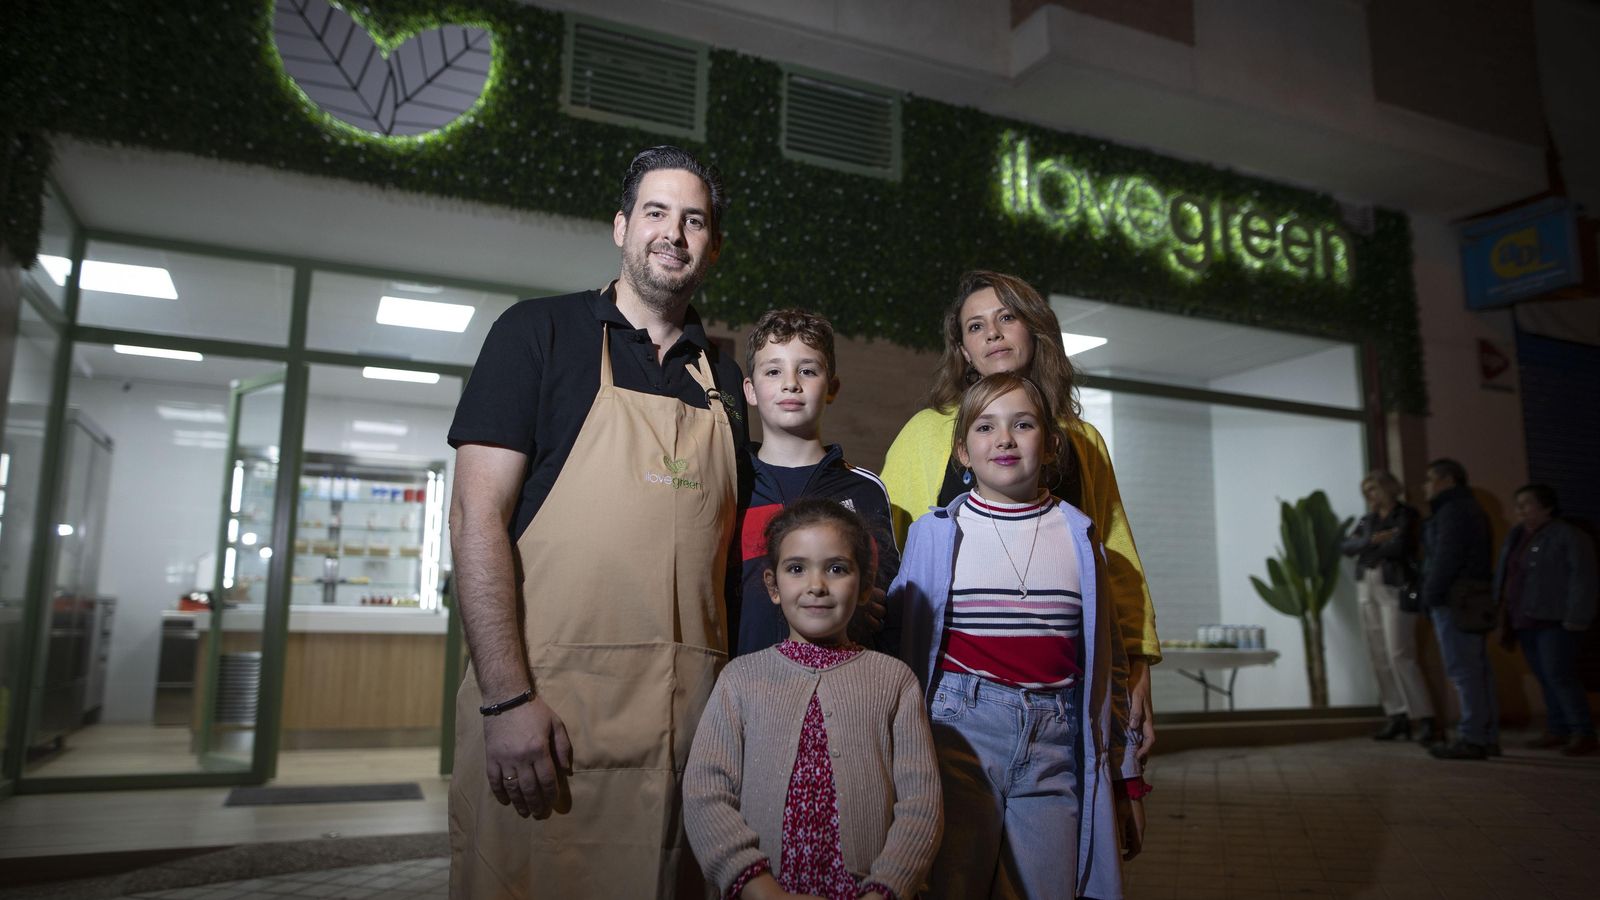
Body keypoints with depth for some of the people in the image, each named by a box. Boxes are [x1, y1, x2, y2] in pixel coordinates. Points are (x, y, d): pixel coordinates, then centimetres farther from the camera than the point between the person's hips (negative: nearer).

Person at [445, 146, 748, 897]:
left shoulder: (722, 379, 15)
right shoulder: (539, 332, 1)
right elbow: (476, 516, -7)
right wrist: (508, 698, -15)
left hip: (688, 715, 4)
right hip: (545, 700, -4)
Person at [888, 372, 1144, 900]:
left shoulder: (1078, 537, 8)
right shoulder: (935, 533, 1)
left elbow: (1107, 664, 12)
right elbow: (902, 648, 5)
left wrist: (1127, 778, 12)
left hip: (1056, 743, 2)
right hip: (960, 731, -2)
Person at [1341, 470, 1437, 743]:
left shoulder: (1406, 515, -2)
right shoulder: (1368, 519, 15)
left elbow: (1397, 547, -17)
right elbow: (1347, 546, 2)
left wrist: (1368, 548, 0)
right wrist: (1374, 540, -13)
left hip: (1395, 588, -6)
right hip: (1367, 588, 6)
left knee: (1399, 654, -14)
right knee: (1379, 656, 4)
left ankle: (1425, 719, -9)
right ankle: (1396, 716, 8)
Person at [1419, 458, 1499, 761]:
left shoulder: (1452, 511, -10)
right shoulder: (1471, 509, 22)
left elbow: (1446, 558, -19)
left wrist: (1430, 595, -15)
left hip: (1453, 600, -10)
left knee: (1463, 670, -10)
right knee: (1478, 669, 11)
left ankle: (1471, 738, -9)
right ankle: (1488, 737, 15)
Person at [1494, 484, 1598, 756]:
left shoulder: (1568, 536, -7)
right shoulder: (1515, 536, 15)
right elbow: (1503, 578, 19)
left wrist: (1575, 620, -18)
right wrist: (1504, 620, 15)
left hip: (1554, 621, -7)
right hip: (1525, 622, 7)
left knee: (1559, 676, -9)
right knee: (1545, 678, 10)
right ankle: (1557, 730, 15)